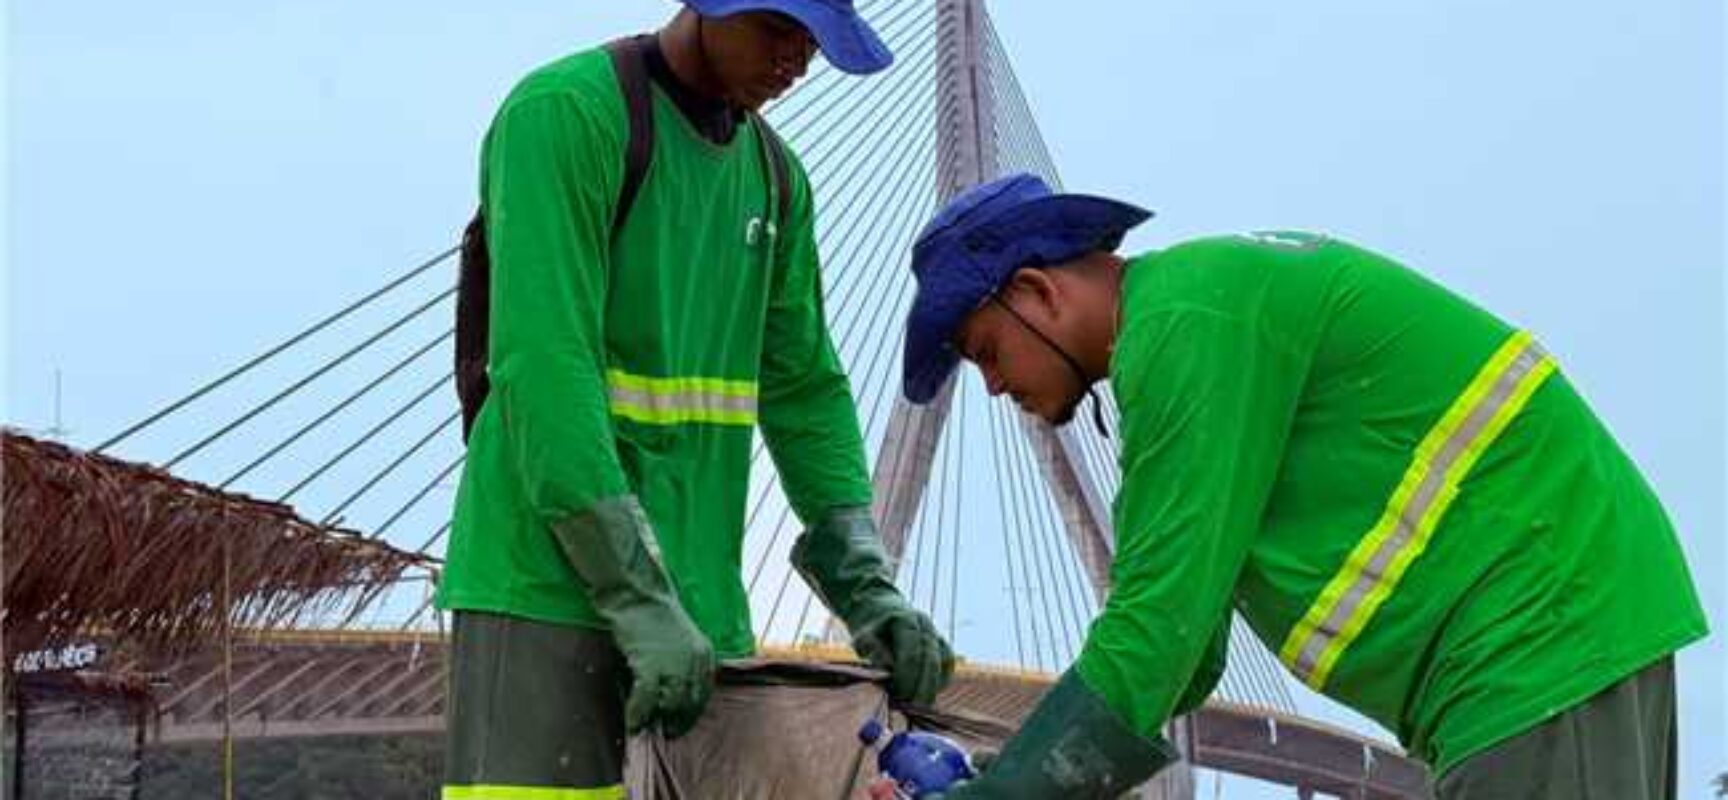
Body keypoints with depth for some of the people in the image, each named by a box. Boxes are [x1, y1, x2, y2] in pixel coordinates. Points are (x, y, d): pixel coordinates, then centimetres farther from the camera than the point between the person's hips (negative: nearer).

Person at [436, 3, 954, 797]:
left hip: (700, 602, 7)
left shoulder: (775, 176, 14)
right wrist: (640, 602, -22)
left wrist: (866, 585, 0)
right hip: (549, 583, -7)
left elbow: (805, 393, 13)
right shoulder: (566, 112, -9)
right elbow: (542, 368, -18)